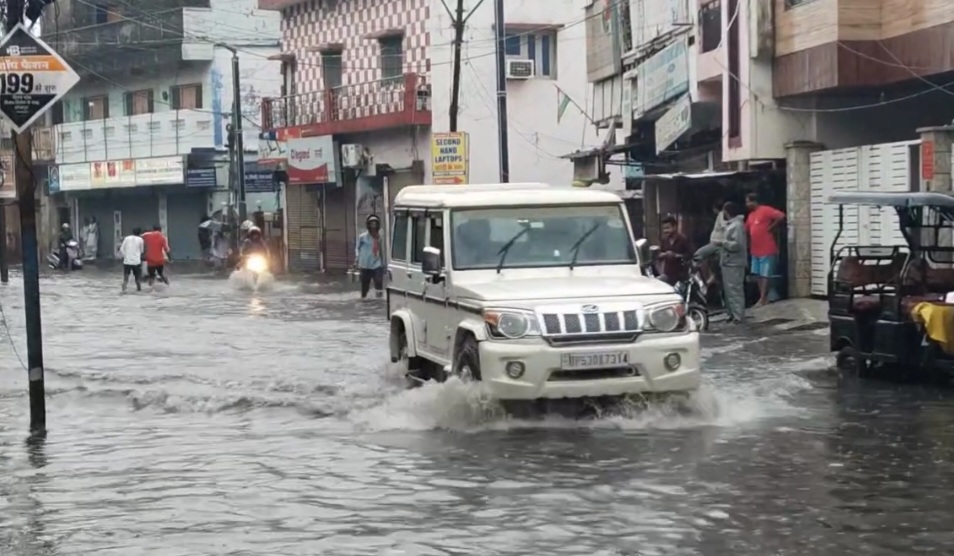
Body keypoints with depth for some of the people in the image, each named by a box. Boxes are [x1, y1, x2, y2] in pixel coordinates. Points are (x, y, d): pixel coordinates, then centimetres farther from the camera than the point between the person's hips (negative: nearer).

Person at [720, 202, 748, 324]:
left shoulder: (737, 225, -15)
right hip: (728, 263, 11)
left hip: (734, 264, -11)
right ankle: (732, 314, 20)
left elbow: (738, 245, -24)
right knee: (728, 290, 14)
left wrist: (723, 243, -16)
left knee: (735, 290, -11)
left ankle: (739, 316, -12)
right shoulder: (730, 224, 18)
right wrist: (723, 243, 11)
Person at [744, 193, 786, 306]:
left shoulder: (765, 210, -10)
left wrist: (771, 228, -14)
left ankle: (763, 298, -5)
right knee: (758, 274, 10)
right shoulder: (751, 215, 17)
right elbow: (746, 230, 21)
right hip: (755, 250, 9)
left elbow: (781, 216, -22)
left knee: (765, 275, -5)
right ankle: (763, 297, 17)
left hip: (767, 250, -9)